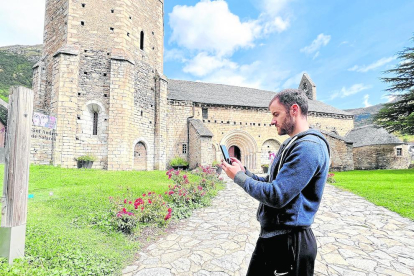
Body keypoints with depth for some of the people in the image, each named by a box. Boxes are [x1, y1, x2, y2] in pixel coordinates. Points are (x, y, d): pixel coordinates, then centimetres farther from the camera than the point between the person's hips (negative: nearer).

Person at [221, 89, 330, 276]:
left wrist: (239, 177, -15)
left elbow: (276, 196, -27)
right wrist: (244, 172, 0)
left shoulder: (309, 147, -22)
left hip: (289, 241, -9)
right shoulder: (292, 144, 11)